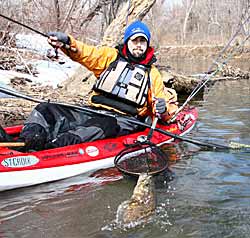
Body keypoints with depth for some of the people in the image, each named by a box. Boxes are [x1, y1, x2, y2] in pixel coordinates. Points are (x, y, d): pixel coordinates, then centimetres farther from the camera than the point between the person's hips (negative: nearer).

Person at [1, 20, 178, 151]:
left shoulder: (152, 73, 17)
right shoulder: (111, 56, 17)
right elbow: (85, 53, 0)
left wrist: (163, 109, -9)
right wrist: (67, 42, -22)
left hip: (123, 121, -3)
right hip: (93, 112, 3)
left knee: (101, 126, -40)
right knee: (46, 110, -16)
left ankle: (49, 149, -57)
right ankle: (27, 144, -42)